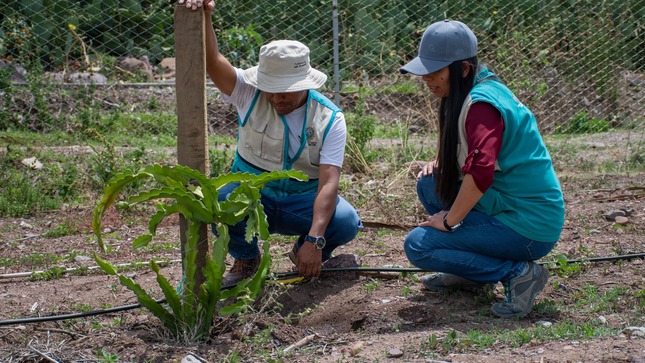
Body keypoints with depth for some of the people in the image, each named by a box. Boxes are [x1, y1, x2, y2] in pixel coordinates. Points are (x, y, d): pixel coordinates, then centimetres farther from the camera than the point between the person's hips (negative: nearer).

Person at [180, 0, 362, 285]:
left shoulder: (330, 119, -13)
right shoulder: (249, 94, -11)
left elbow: (328, 183, -23)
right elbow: (212, 61, -27)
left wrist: (314, 241, -35)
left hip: (304, 200, 0)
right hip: (252, 195, 0)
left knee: (346, 222, -29)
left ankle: (304, 252, 7)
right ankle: (246, 259, 1)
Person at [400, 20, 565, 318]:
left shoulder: (481, 103, -20)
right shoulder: (476, 91, 9)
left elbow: (481, 172, -32)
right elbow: (471, 156, 24)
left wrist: (450, 220, -19)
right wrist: (439, 164, 5)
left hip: (529, 227, -10)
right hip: (509, 206, 10)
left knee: (417, 246, -10)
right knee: (429, 184, 13)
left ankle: (518, 273, -9)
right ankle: (471, 274, 17)